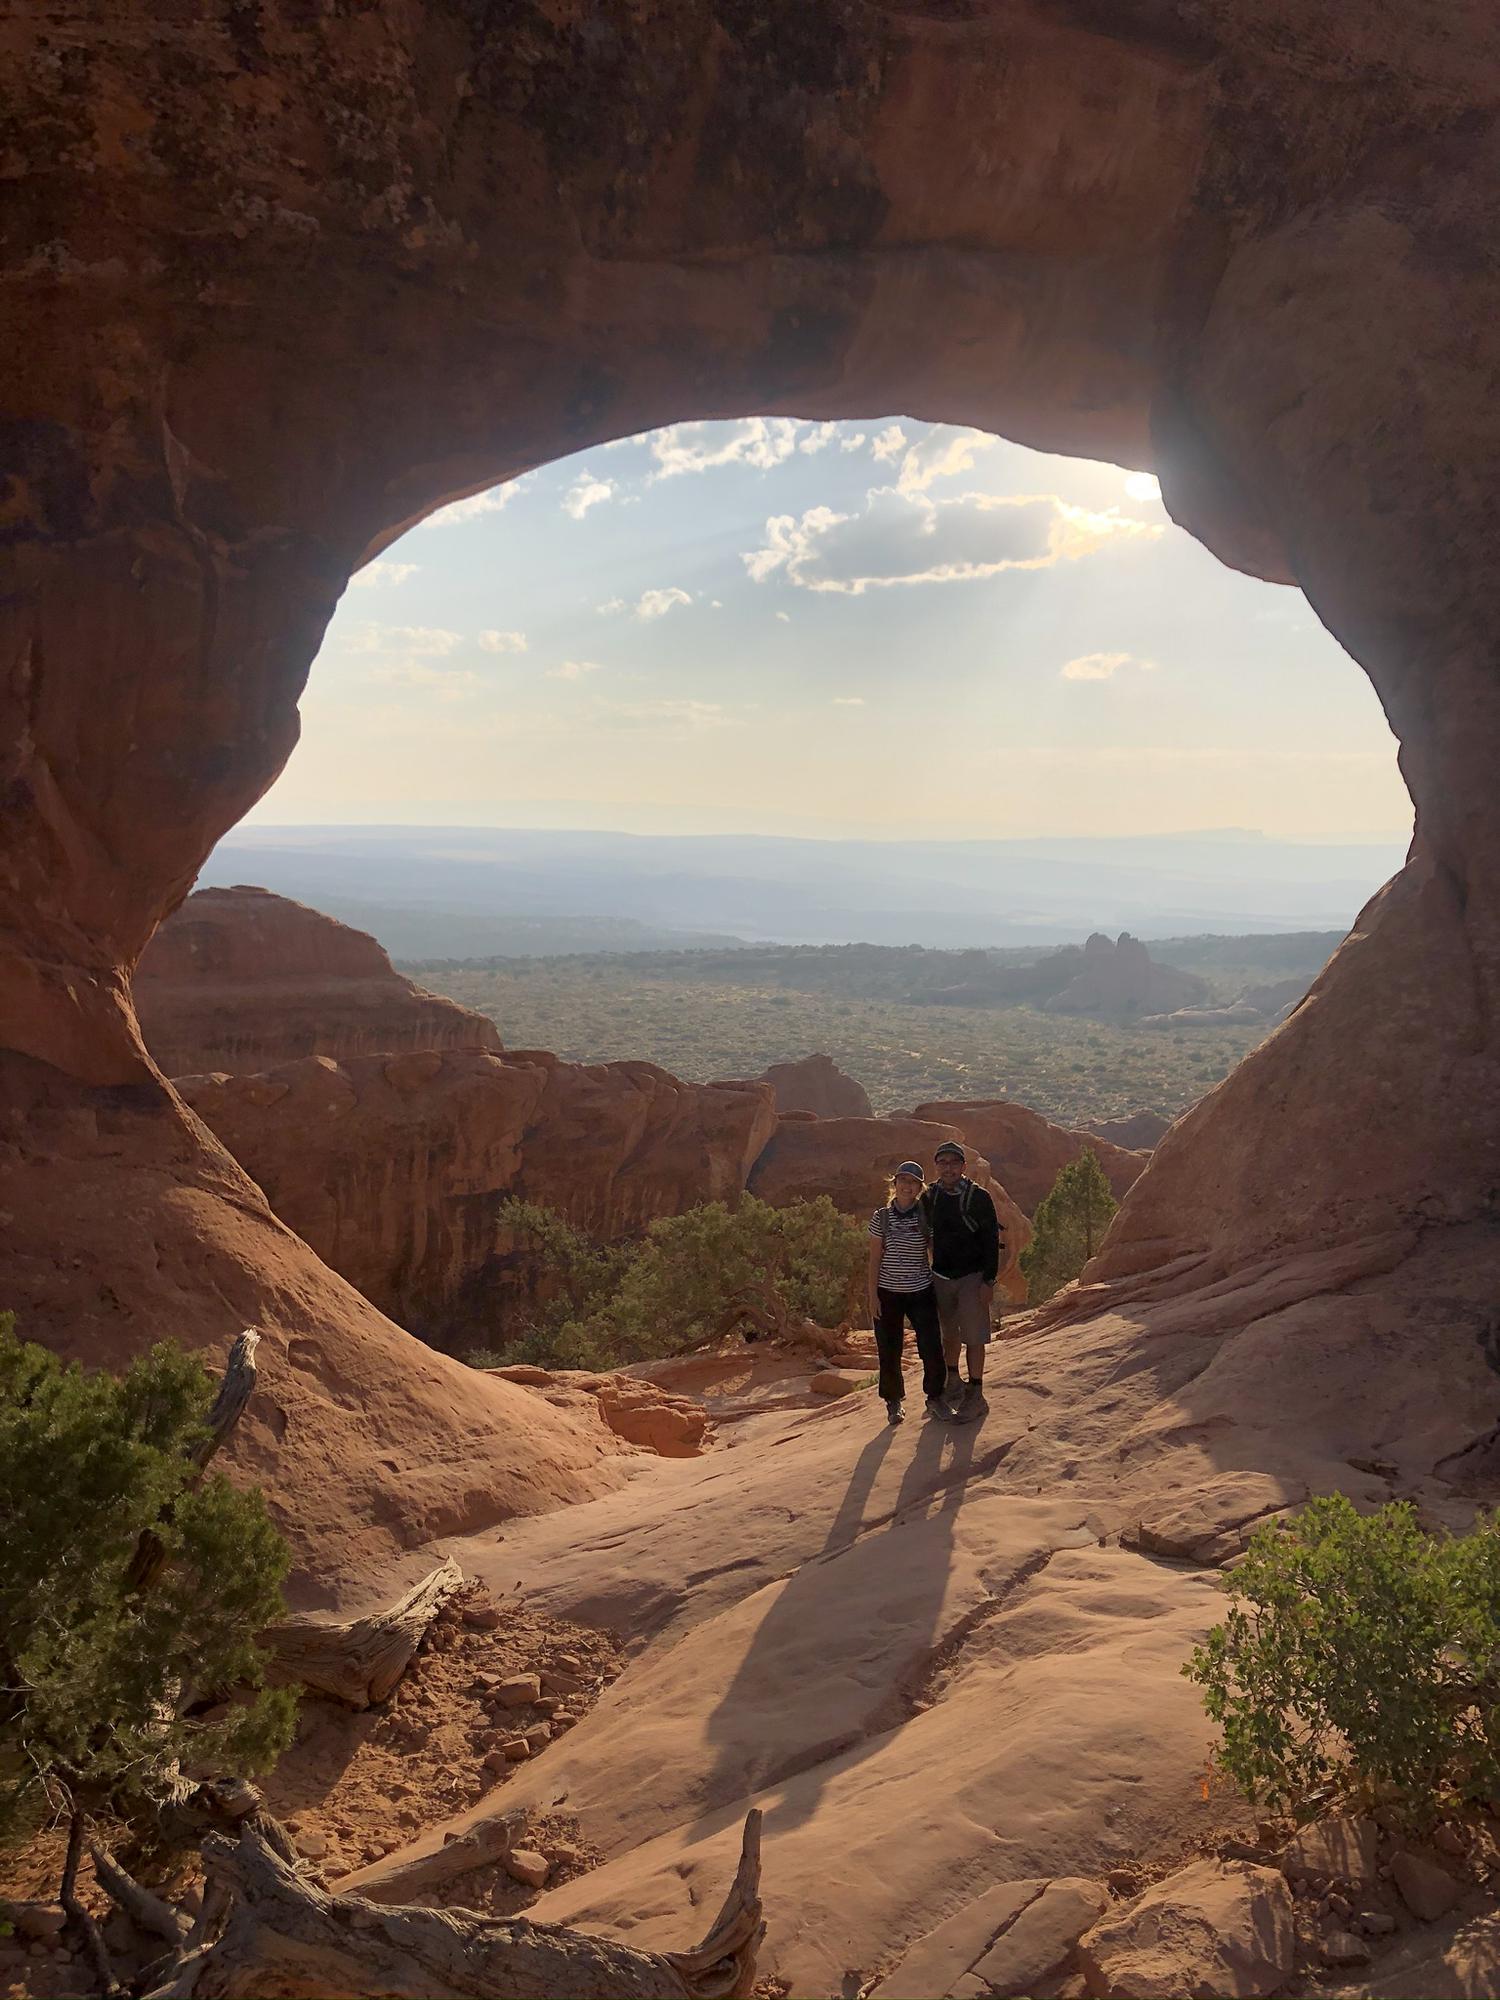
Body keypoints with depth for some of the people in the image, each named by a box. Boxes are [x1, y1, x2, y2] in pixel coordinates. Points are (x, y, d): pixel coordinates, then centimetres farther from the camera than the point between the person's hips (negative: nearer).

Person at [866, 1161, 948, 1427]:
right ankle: (894, 1402, 22)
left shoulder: (926, 1216, -1)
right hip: (888, 1293, 0)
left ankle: (934, 1398, 17)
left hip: (921, 1292, 0)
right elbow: (874, 1259, 0)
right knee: (889, 1351, 5)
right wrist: (873, 1295, -5)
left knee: (933, 1348, -4)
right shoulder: (881, 1217, -1)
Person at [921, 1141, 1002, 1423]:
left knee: (973, 1337, -3)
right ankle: (953, 1383, 30)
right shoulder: (929, 1197, 2)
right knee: (949, 1333, 15)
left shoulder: (978, 1198, -10)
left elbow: (991, 1241, -9)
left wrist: (989, 1280, -13)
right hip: (940, 1277, 4)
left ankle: (975, 1396, 4)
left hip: (972, 1277, -4)